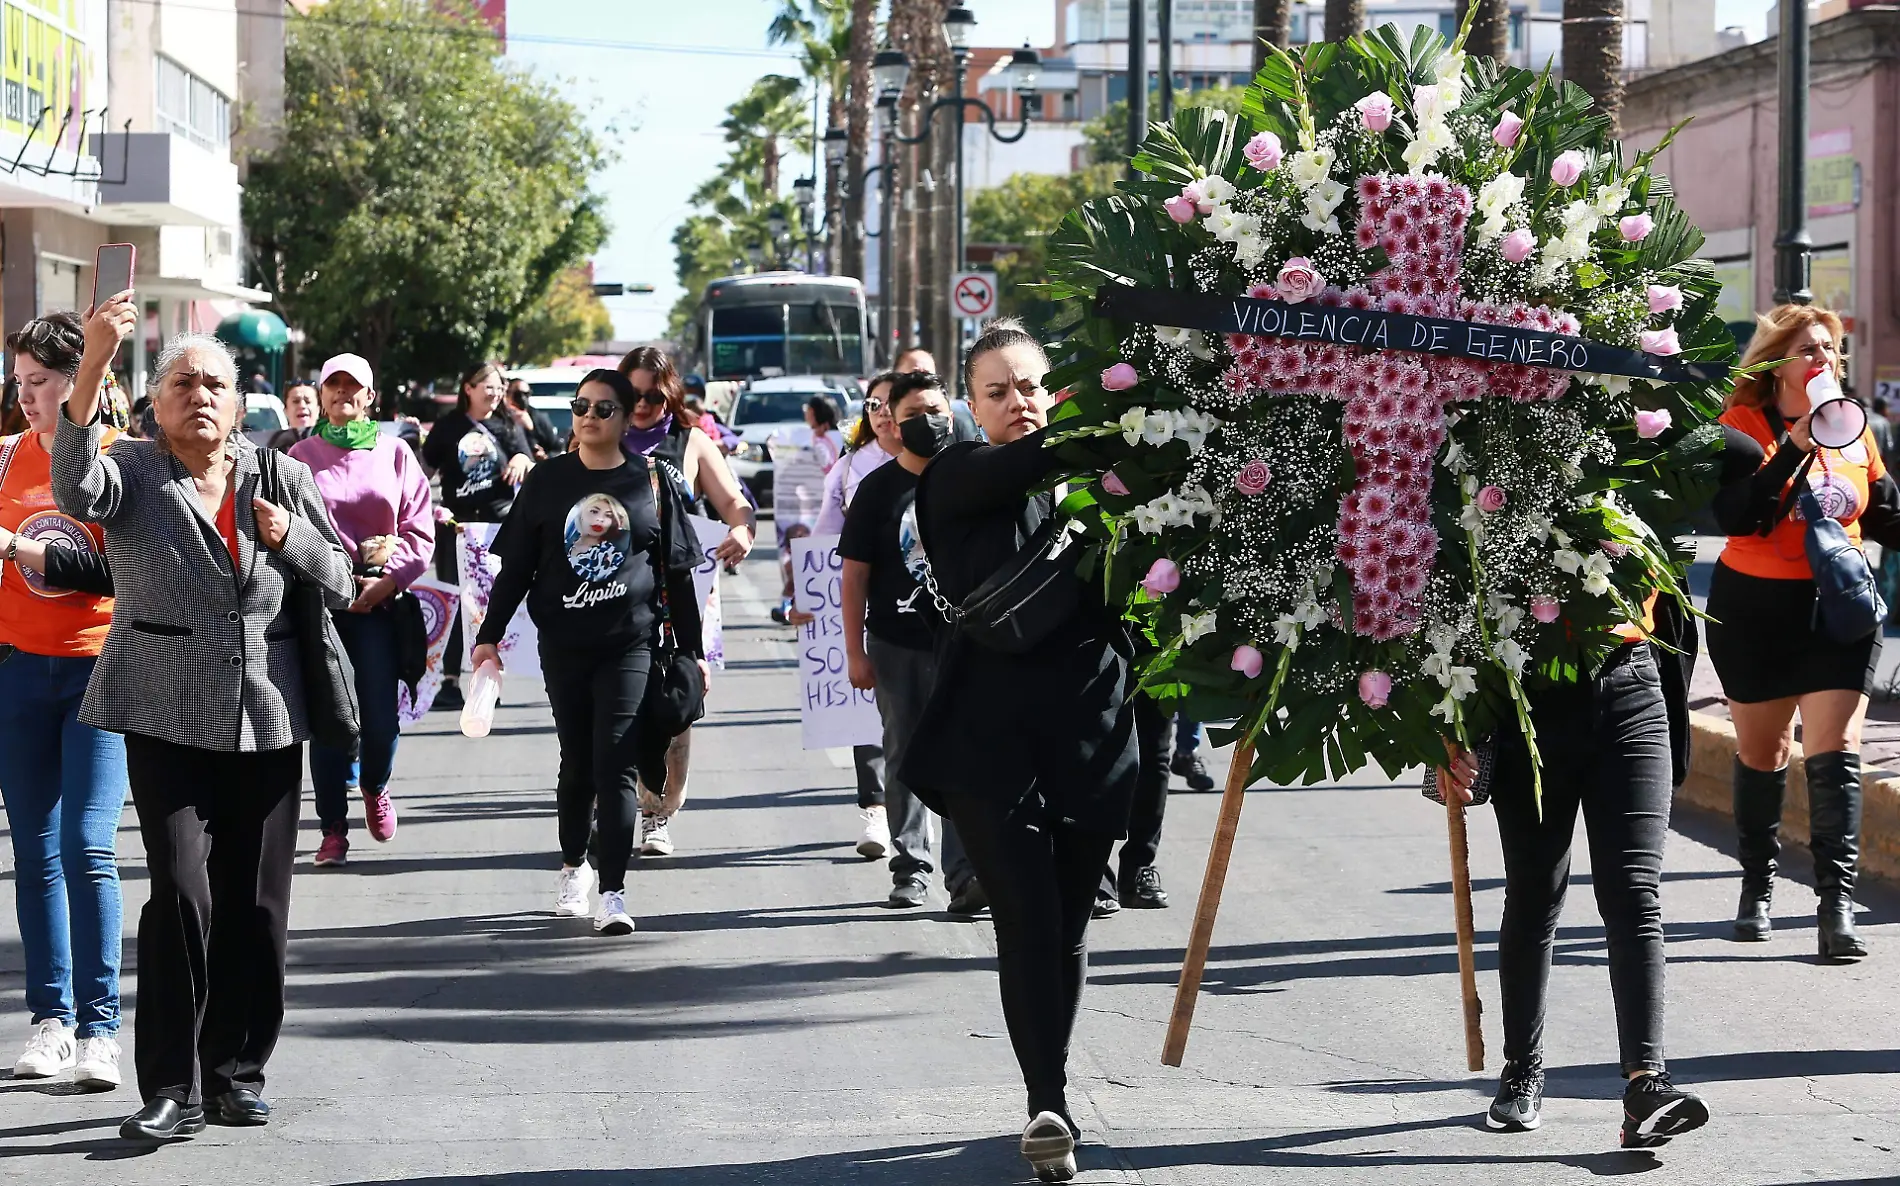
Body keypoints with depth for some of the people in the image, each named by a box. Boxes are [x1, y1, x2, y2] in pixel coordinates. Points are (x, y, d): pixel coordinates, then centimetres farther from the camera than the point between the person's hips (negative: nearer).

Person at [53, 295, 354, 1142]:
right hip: (168, 716, -3)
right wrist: (93, 368, -39)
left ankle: (236, 1071, 20)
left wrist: (293, 538, -8)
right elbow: (78, 489, -26)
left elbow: (341, 587, 14)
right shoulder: (133, 473, -1)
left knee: (255, 904, 6)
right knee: (182, 892, -14)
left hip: (266, 717, 3)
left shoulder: (281, 477, 9)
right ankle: (170, 1089, -8)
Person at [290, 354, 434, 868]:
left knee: (380, 718, -5)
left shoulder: (394, 453, 9)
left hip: (378, 600, 0)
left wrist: (387, 581, -7)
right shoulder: (302, 456, 7)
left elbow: (420, 531, 6)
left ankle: (374, 785, 27)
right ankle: (334, 829, 7)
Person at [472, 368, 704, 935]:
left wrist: (692, 648, 10)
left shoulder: (651, 482, 5)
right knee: (577, 762, 9)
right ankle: (573, 865, 30)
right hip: (563, 643, 2)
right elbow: (515, 565, 10)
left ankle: (613, 891, -10)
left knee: (616, 764, -9)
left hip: (629, 641, -2)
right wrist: (490, 635, 5)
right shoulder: (548, 480, 7)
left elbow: (677, 572, 9)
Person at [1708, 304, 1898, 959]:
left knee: (1835, 751, -10)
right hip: (1756, 610, -2)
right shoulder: (1745, 426, -8)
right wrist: (1797, 446, -26)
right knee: (1761, 753, 10)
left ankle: (1837, 906, -13)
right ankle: (1758, 887, 29)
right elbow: (1736, 517, -23)